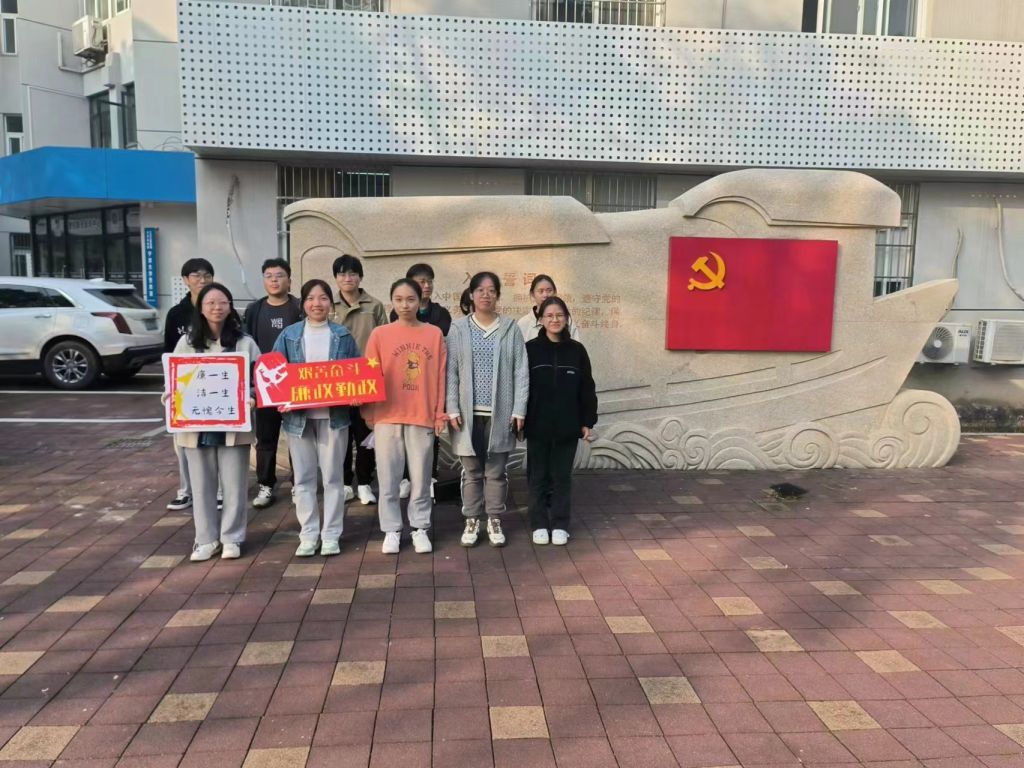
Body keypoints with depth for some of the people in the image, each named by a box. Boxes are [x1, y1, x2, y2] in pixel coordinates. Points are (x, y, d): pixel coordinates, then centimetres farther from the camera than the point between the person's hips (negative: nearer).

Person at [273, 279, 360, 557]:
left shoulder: (343, 335, 3)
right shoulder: (289, 335, 3)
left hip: (334, 415, -1)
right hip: (298, 415, 1)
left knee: (333, 476, 6)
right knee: (303, 477, 7)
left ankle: (331, 534, 17)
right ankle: (308, 534, 18)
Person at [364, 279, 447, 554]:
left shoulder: (435, 334, 3)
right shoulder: (380, 334, 1)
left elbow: (439, 377, 3)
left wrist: (440, 414, 1)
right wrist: (367, 411, 1)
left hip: (423, 416, 0)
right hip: (387, 417, 0)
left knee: (421, 477, 8)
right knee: (388, 478, 7)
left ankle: (420, 528, 22)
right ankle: (391, 530, 20)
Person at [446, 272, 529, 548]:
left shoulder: (510, 328, 3)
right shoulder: (458, 328, 4)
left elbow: (521, 371, 1)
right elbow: (451, 371, 2)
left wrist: (519, 410, -5)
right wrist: (452, 408, -6)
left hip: (500, 412, 0)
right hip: (468, 412, 0)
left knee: (496, 470, 7)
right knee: (471, 471, 9)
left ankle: (494, 520, 20)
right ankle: (471, 521, 21)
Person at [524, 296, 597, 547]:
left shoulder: (577, 350, 2)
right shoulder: (530, 348, -2)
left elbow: (587, 389, 5)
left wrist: (587, 421, 3)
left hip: (567, 427, 1)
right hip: (537, 426, -1)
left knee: (562, 477, 9)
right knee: (538, 477, 8)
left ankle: (560, 525, 20)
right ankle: (539, 525, 20)